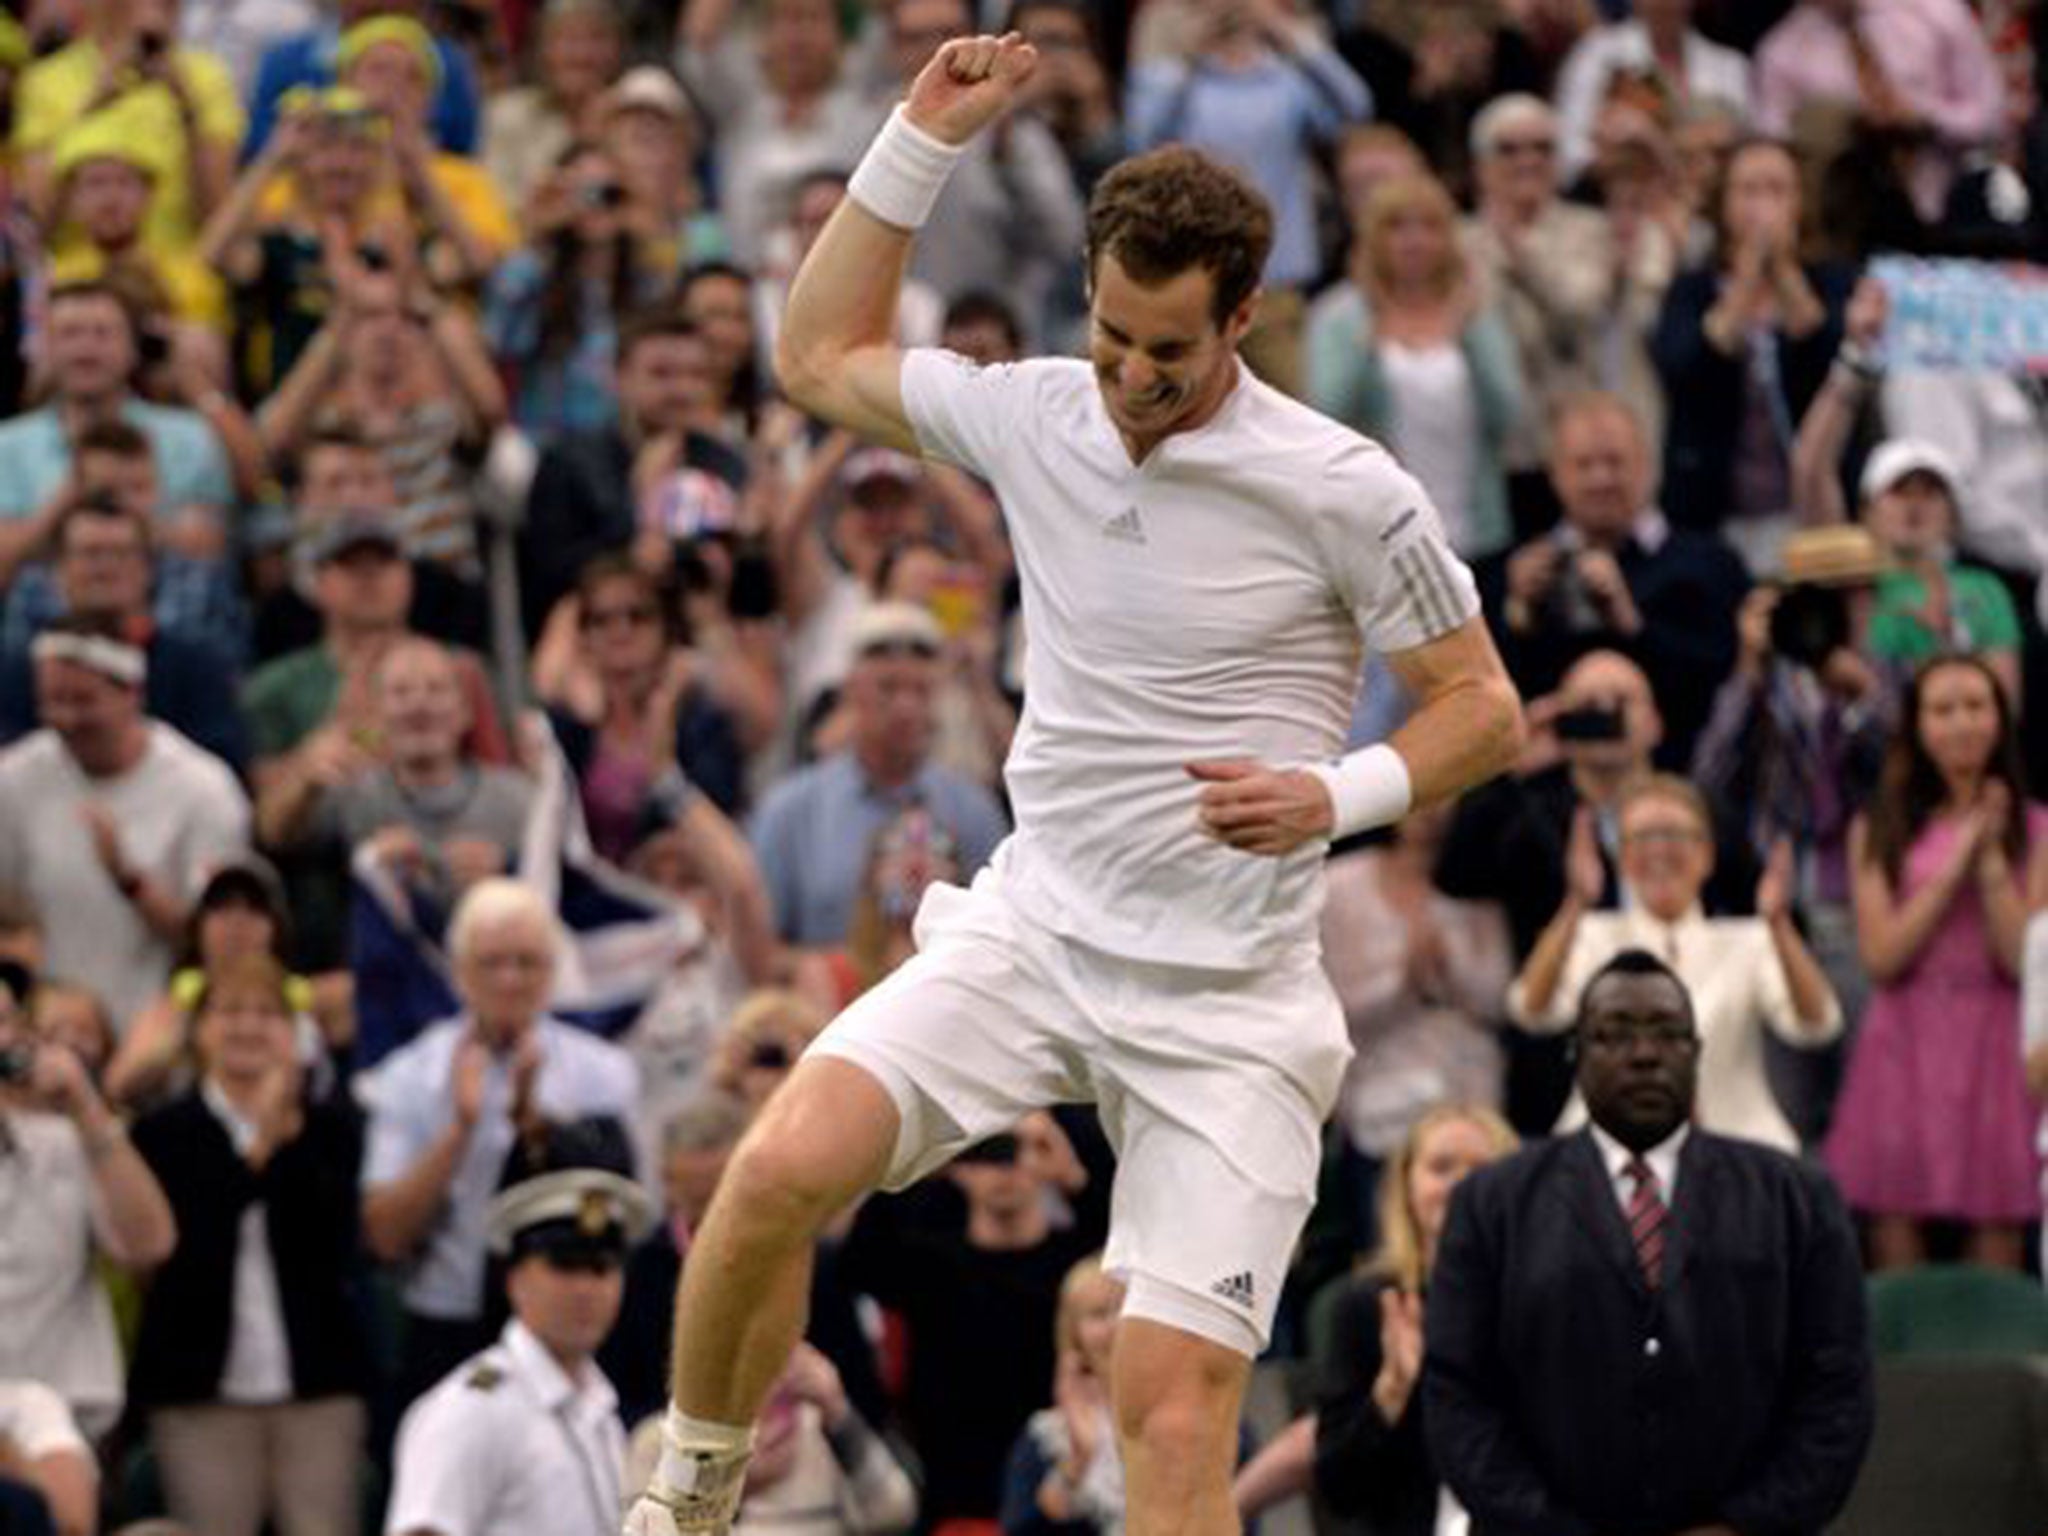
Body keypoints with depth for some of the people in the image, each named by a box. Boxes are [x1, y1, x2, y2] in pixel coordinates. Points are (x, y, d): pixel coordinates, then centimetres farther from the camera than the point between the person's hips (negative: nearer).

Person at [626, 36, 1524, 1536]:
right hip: (1030, 933, 3)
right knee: (782, 1169, -22)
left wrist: (1338, 796, -19)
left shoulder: (1345, 492, -10)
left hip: (1229, 1000, -3)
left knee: (1176, 1411, -13)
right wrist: (924, 138, 9)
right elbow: (823, 356, 19)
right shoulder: (1035, 414, 3)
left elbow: (1484, 709, 0)